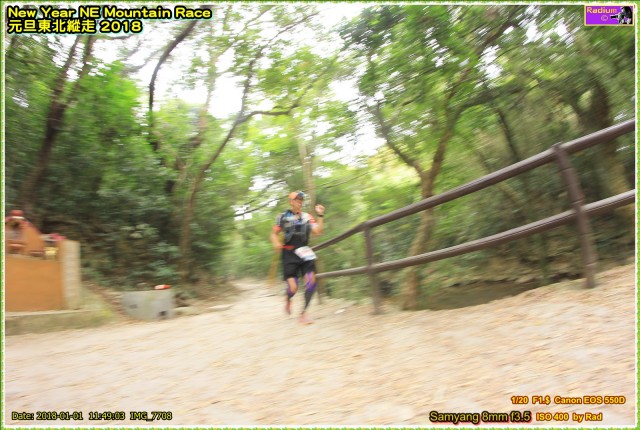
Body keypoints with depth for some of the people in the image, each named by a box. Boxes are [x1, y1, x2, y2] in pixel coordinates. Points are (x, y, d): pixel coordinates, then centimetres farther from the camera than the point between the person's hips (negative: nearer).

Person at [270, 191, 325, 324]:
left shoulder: (307, 217, 9)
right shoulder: (283, 217, 4)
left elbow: (318, 231, -2)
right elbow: (274, 233, 10)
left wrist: (320, 216, -9)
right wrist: (276, 243, -11)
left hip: (304, 253, 2)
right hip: (289, 255, -2)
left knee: (311, 281, -18)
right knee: (293, 288, -11)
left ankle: (303, 313, -3)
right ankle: (288, 300, 29)